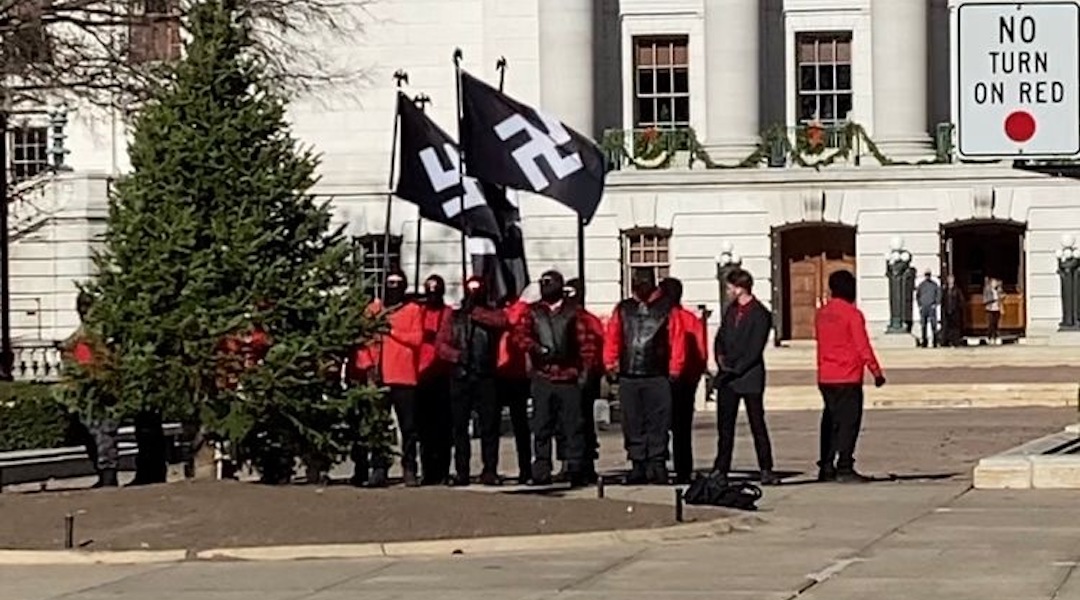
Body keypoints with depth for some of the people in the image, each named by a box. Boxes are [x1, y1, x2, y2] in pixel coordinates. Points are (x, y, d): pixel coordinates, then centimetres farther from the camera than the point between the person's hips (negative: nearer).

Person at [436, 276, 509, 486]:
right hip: (460, 377, 2)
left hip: (485, 376, -2)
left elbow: (502, 321, -14)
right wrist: (456, 355, -13)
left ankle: (489, 470, 0)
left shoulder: (491, 314, 10)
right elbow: (441, 343, 5)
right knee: (459, 426, 2)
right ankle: (461, 471, 6)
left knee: (490, 424, -4)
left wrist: (475, 311, -10)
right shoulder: (454, 317, 14)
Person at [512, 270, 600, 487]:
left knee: (573, 427, -3)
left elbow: (587, 341, 4)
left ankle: (575, 472, 0)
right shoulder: (532, 312, 11)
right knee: (541, 428, 3)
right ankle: (541, 474, 6)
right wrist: (536, 348, -19)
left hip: (569, 378, -1)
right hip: (542, 378, 2)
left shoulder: (573, 313, 8)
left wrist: (586, 367, -6)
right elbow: (520, 334, -3)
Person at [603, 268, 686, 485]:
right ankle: (638, 466, 11)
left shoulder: (666, 309, 2)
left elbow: (677, 340, 0)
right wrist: (610, 365, 4)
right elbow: (612, 339, 12)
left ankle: (657, 466, 0)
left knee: (657, 425, -4)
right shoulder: (623, 309, 12)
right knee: (633, 426, 5)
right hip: (628, 377, 3)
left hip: (657, 377, -3)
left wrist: (674, 370, -4)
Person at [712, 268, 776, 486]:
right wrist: (720, 356, -3)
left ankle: (766, 470, 2)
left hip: (749, 377, -6)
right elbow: (720, 337, 16)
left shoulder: (760, 315, -9)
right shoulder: (731, 310, 13)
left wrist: (736, 369, -16)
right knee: (725, 425, 7)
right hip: (727, 377, 6)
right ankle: (721, 469, 12)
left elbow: (755, 350, -13)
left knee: (757, 425, -3)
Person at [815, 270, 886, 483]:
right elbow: (863, 347, -13)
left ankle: (826, 468, 14)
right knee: (849, 423, -4)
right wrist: (876, 371, -6)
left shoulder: (822, 313, 8)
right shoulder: (852, 314, -11)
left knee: (830, 422, 13)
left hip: (825, 377, 6)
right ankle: (845, 469, -9)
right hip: (847, 378, -6)